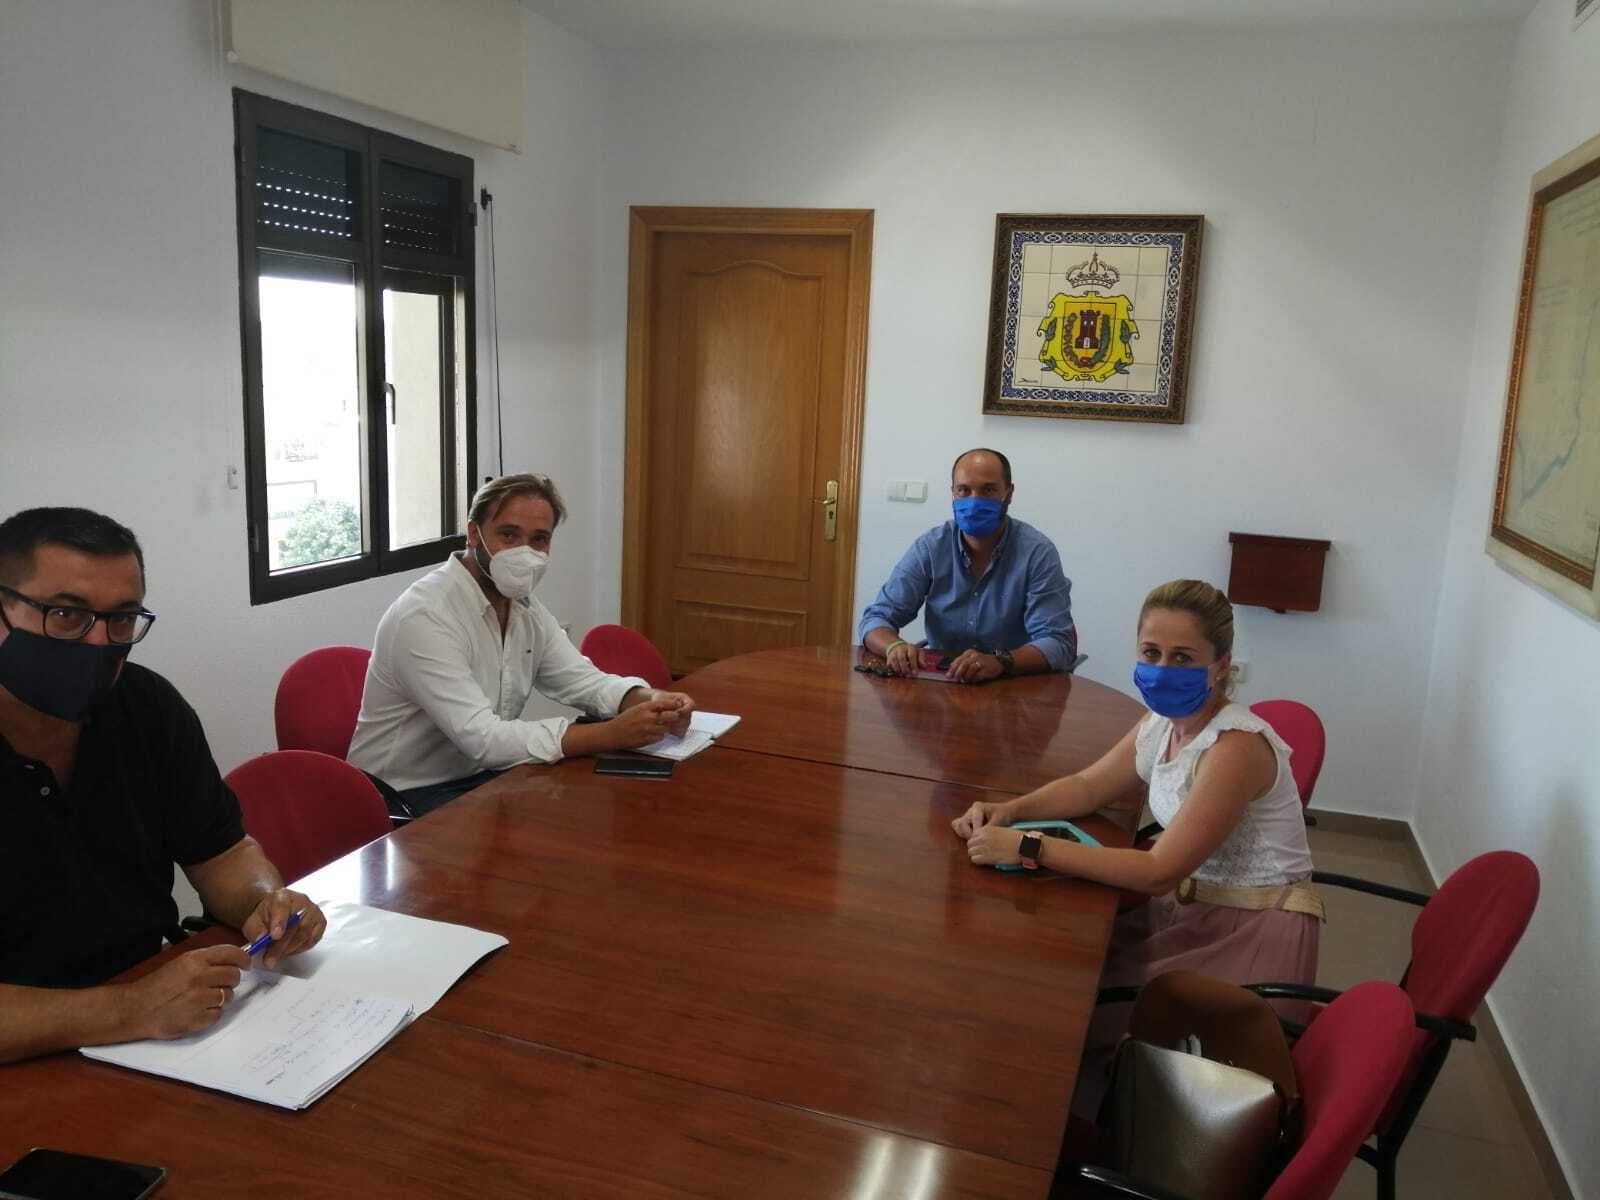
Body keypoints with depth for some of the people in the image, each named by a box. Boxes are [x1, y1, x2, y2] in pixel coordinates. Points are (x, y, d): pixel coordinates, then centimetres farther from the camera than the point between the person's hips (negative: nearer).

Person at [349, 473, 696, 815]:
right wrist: (613, 734, -35)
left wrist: (651, 700, -19)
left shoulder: (524, 605, 3)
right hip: (410, 797, -8)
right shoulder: (425, 616, -25)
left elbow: (581, 680, 4)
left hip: (483, 774, 8)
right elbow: (481, 737, -32)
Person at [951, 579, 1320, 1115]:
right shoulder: (1162, 722, -1)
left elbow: (1160, 872, -28)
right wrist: (1009, 810, -7)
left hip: (1252, 931, -7)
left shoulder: (1235, 746, -26)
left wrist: (1029, 847, -29)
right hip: (1188, 908, 7)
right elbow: (1088, 786, 12)